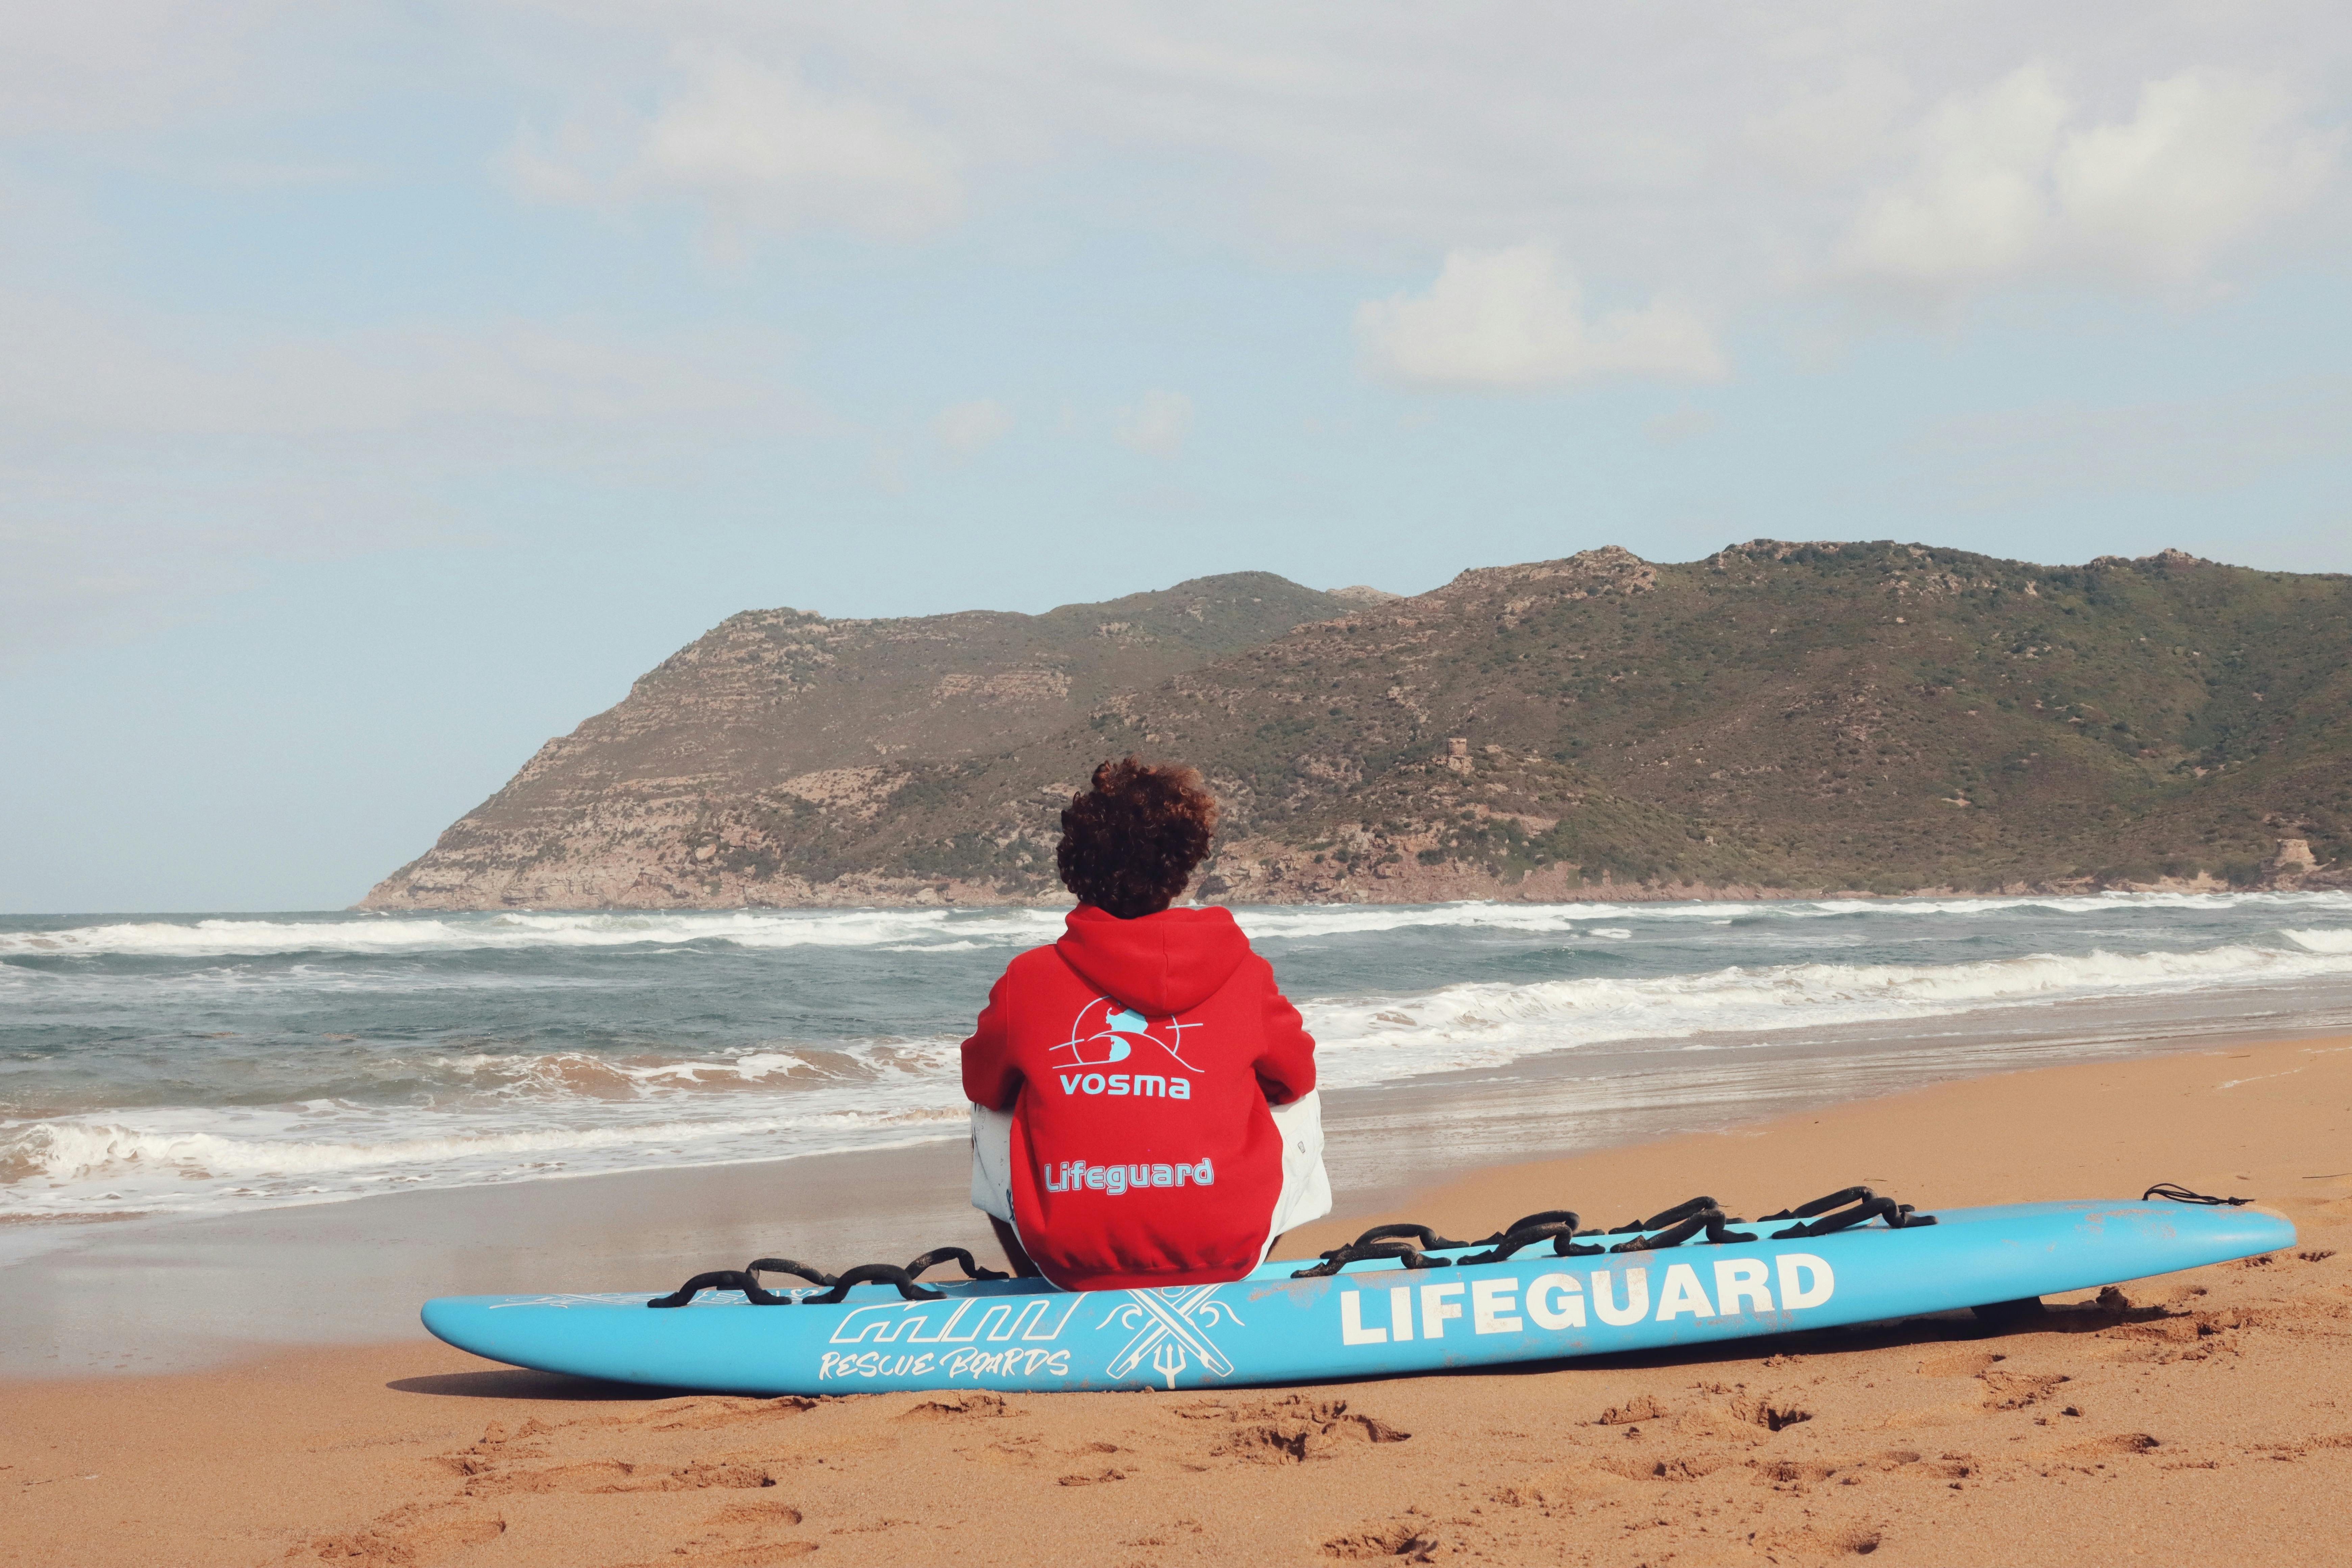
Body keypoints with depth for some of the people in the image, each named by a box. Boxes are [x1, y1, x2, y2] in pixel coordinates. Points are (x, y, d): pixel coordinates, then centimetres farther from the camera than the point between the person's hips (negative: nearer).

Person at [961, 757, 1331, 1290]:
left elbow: (983, 1083, 16)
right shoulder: (1242, 974, -1)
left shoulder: (1029, 980, -1)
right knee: (1299, 1104, 29)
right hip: (1224, 1254, 0)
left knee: (990, 1114, 30)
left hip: (1071, 1262, 0)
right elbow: (1294, 1075, 14)